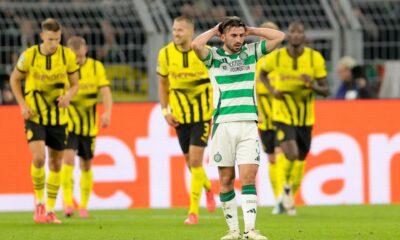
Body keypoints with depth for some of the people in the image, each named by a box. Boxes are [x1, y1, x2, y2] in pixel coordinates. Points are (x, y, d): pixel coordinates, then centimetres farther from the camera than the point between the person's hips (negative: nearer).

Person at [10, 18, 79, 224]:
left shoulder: (68, 56, -9)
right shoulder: (29, 56, -13)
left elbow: (74, 84, 3)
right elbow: (14, 79, 3)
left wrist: (68, 96, -20)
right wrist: (23, 105, -8)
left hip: (58, 116, 2)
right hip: (35, 116, -2)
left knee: (55, 164, 7)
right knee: (38, 158, -20)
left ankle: (50, 210, 19)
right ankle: (39, 202, 0)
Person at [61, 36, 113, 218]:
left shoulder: (96, 67, 0)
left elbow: (106, 92, -7)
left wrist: (107, 113, -24)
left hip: (89, 125, 2)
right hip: (68, 124, -2)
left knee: (86, 165, 8)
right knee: (68, 159, -19)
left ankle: (83, 206, 19)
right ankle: (68, 202, -21)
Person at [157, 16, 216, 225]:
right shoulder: (166, 54, -3)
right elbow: (163, 84, 9)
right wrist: (165, 111, 1)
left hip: (202, 115, -3)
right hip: (180, 116, 4)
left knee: (195, 161, -12)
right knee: (191, 162, 11)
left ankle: (193, 211, -7)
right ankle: (208, 188, 43)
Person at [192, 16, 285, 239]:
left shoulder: (251, 51, 12)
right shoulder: (213, 56, 4)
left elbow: (279, 36, 7)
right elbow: (196, 45, -16)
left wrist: (250, 30, 8)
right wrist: (214, 31, 0)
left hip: (248, 124, 1)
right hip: (223, 124, -1)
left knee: (248, 177, -9)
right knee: (226, 179, 2)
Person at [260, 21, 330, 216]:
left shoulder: (315, 58, -7)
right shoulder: (276, 57, -7)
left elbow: (325, 91, -3)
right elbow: (262, 74, 15)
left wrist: (313, 86, -25)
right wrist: (272, 90, -4)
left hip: (305, 117, 2)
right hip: (283, 115, -2)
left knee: (300, 159, 11)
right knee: (291, 154, -24)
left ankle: (289, 199, 35)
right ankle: (286, 185, 6)